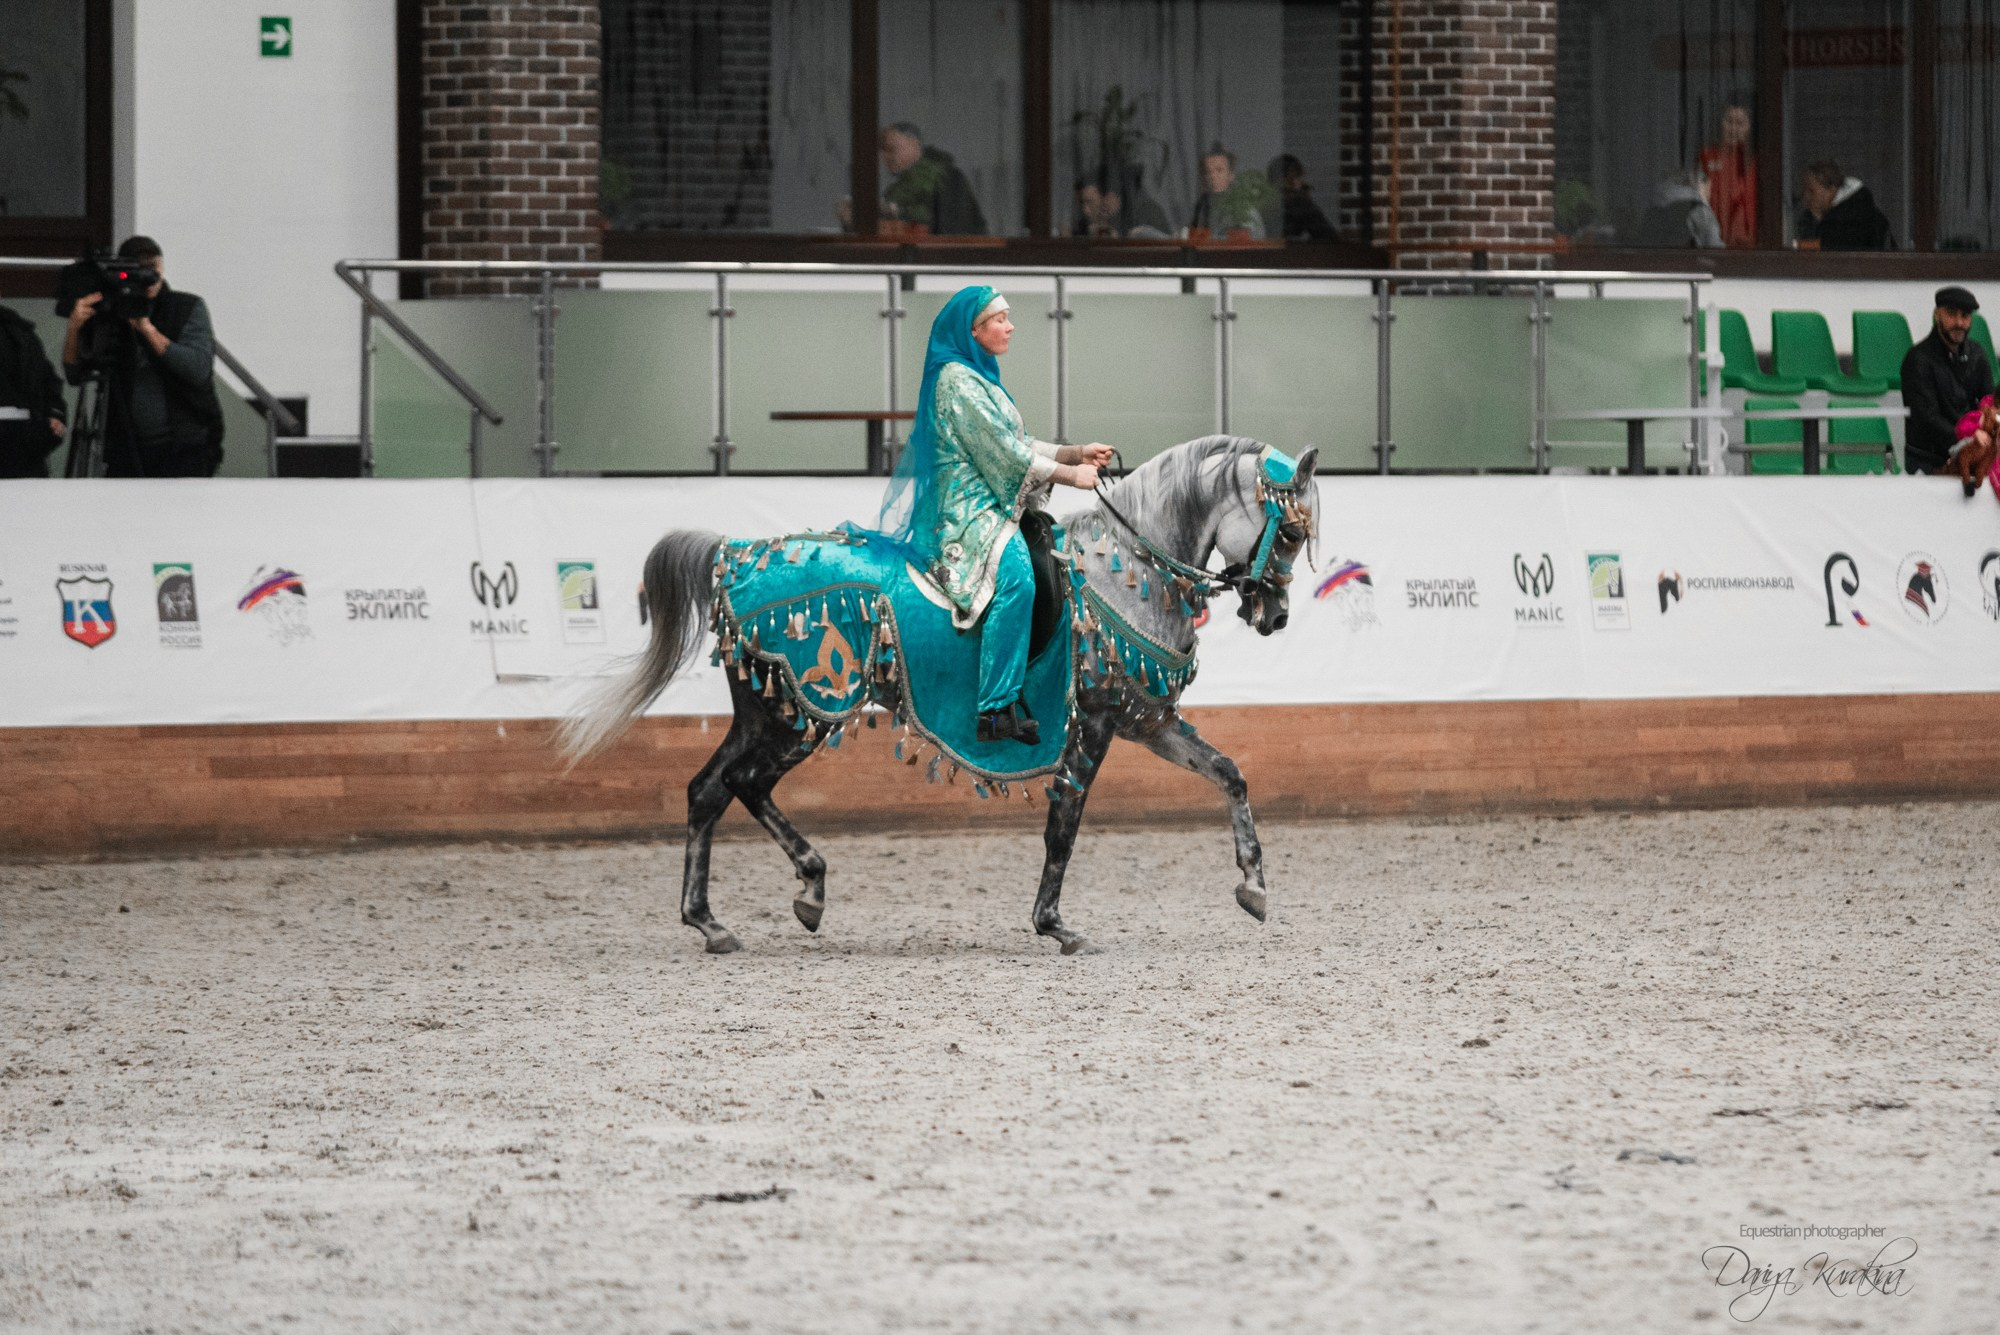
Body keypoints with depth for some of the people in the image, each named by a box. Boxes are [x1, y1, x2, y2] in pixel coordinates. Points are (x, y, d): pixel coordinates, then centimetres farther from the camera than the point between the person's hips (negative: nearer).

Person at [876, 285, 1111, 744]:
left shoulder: (981, 379, 21)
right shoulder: (957, 379, -10)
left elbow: (1019, 446, 21)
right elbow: (1004, 453, -14)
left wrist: (1078, 453, 8)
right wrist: (1072, 475, -7)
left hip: (994, 508, 11)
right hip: (966, 513, -11)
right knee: (1014, 574, -33)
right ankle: (997, 710, -37)